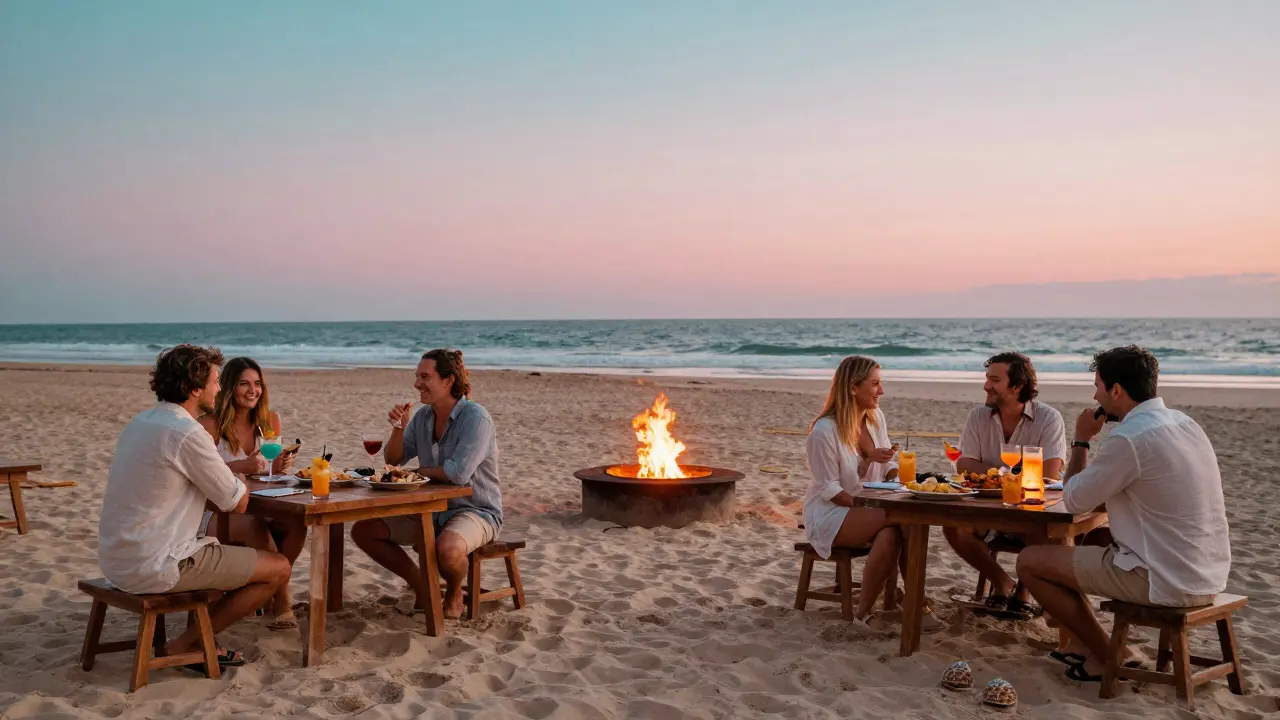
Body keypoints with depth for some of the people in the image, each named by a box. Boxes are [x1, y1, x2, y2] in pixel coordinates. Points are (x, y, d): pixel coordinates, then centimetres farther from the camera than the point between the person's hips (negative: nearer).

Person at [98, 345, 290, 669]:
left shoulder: (141, 421, 9)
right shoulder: (187, 433, -20)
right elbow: (238, 504, -11)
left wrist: (235, 471, 16)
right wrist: (241, 480, 10)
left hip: (116, 560, 10)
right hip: (153, 567, -10)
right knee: (278, 568, -3)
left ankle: (201, 641, 20)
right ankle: (185, 645, 3)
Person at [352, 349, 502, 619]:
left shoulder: (476, 418, -19)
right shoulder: (423, 416, 4)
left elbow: (459, 473, -30)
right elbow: (393, 460, 10)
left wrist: (420, 471, -11)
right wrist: (398, 428, -11)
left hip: (476, 510, -8)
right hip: (431, 510, 8)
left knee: (447, 548, -39)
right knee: (363, 530, -1)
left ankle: (454, 593, -3)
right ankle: (421, 585, 10)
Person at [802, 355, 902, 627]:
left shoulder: (876, 417, 6)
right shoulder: (825, 430, -17)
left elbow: (889, 465, 12)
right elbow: (829, 489, -16)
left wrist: (899, 476, -11)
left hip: (865, 510, 6)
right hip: (829, 515, -6)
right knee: (895, 522, -31)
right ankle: (864, 611, -23)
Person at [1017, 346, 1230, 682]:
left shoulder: (1128, 439, -21)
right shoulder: (1185, 423, 8)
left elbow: (1073, 501, -9)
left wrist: (1081, 440, 2)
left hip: (1167, 582, -9)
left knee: (1030, 562, -1)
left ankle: (1112, 656, 9)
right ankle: (1090, 644, 25)